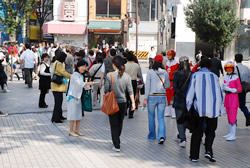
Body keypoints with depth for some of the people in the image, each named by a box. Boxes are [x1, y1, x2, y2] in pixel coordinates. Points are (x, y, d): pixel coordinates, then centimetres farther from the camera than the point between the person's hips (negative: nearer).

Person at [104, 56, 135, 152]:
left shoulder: (110, 75, -12)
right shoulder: (127, 76, -2)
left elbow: (106, 90, -7)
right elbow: (130, 91, -2)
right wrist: (133, 102, 2)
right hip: (123, 103, 3)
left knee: (114, 125, 4)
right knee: (120, 123, 20)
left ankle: (117, 146, 1)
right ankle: (117, 141, 38)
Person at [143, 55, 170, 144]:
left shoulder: (150, 72, -9)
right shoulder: (165, 73, 0)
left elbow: (147, 86, -9)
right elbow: (167, 85, 9)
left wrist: (145, 99, -5)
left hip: (152, 97, -2)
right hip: (162, 97, 2)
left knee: (151, 116, 16)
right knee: (161, 117, 5)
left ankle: (152, 135, 28)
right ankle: (161, 136, -12)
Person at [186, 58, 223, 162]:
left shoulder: (195, 76, 5)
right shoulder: (214, 77, 11)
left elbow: (190, 93, -1)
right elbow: (219, 95, 12)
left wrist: (188, 108, 5)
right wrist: (218, 109, 21)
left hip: (199, 108, -1)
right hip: (213, 109, 1)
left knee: (197, 132, 8)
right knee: (210, 132, 14)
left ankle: (194, 156, 9)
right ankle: (208, 150, -7)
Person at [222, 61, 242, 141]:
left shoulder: (235, 77, -9)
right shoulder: (225, 78, 11)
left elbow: (239, 89, -9)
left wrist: (230, 89, -17)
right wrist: (224, 87, -2)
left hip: (233, 98, -7)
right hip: (227, 98, 7)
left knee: (233, 117, -9)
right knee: (229, 117, 12)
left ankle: (233, 135, -7)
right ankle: (231, 133, 21)